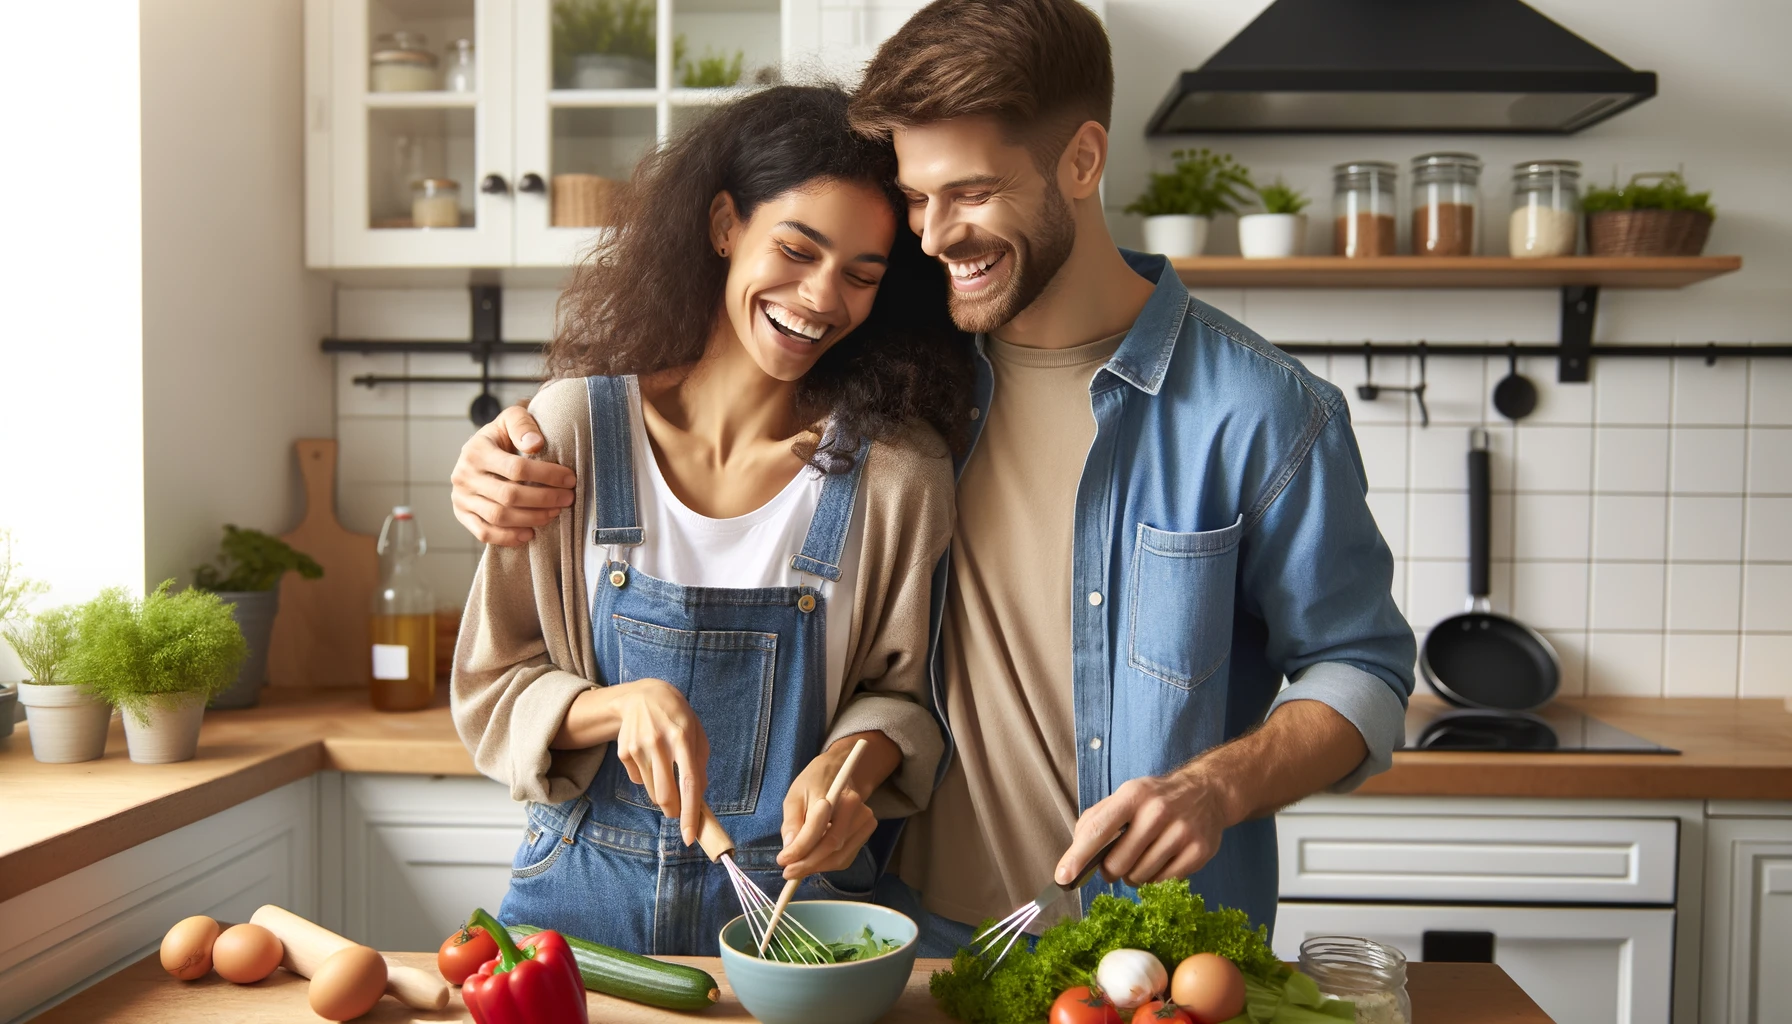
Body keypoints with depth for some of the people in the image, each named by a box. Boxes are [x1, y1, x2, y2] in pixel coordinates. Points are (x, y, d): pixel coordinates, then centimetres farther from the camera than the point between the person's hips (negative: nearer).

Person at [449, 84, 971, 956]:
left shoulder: (896, 469, -6)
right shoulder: (575, 427, -4)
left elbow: (902, 691, 6)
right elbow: (490, 691, 0)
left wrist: (849, 762, -15)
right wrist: (624, 704, -18)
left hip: (795, 904, 1)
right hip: (585, 896, 0)